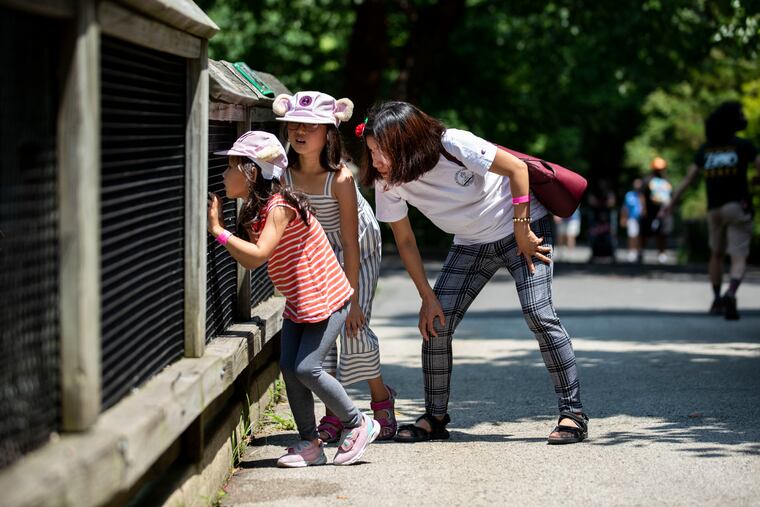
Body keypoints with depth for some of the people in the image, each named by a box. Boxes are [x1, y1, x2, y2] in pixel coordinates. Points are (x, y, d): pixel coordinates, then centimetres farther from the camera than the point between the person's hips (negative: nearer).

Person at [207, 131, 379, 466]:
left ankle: (358, 425, 6)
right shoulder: (255, 211, 7)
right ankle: (310, 443, 7)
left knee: (306, 368, -12)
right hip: (298, 302, 9)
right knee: (289, 367, -1)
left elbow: (258, 255, -31)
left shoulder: (280, 206, -22)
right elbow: (248, 260, 2)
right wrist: (219, 226, -3)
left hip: (328, 298, -9)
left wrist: (218, 230, -27)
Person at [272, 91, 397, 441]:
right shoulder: (284, 175, -19)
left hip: (359, 249, -4)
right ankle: (333, 413, 3)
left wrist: (353, 300, -26)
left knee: (354, 328, -12)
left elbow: (350, 243, -28)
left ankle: (381, 396, 15)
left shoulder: (340, 178, -32)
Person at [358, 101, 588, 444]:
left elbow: (517, 168, -20)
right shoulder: (387, 182, -14)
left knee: (538, 314, -18)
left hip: (522, 229, -5)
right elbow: (405, 240, -3)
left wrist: (522, 230, -18)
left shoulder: (453, 145, -30)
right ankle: (435, 418, 7)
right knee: (435, 323, -7)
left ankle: (573, 413, -9)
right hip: (471, 245, 5)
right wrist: (427, 297, -6)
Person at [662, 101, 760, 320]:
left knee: (717, 254, 21)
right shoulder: (742, 145, -3)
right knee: (739, 257, -8)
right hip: (738, 207, -4)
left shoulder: (705, 149, 8)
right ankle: (730, 294, -33)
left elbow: (688, 179, 10)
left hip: (714, 209, 4)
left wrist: (672, 204, 16)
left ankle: (717, 300, 26)